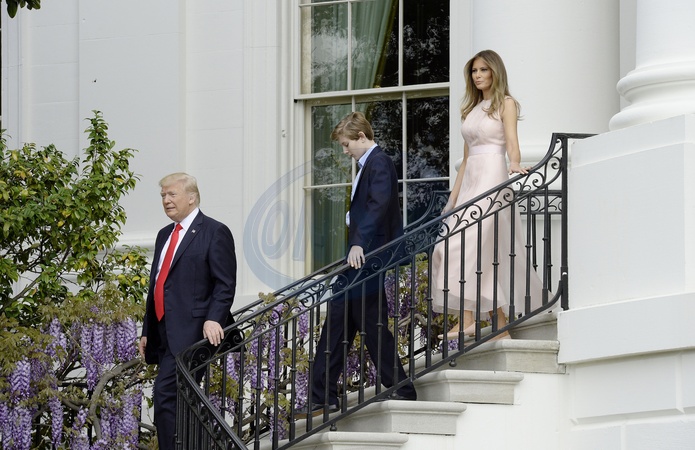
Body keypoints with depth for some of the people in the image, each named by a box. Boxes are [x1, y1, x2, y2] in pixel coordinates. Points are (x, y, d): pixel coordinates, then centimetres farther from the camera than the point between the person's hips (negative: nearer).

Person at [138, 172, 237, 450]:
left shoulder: (214, 233, -4)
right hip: (164, 332, 8)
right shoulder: (164, 235, 20)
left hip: (190, 331, -8)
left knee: (166, 393, -17)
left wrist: (213, 319, -24)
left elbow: (225, 284, -10)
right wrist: (147, 331, 20)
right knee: (179, 397, 8)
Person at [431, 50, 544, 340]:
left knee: (468, 244, -20)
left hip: (492, 177, -7)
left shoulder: (505, 104, 2)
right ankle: (501, 327, 2)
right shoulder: (470, 109, 21)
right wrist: (453, 196, 15)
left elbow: (512, 142, -13)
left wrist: (515, 164, -34)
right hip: (470, 180, 7)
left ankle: (467, 320, -25)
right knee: (488, 253, 2)